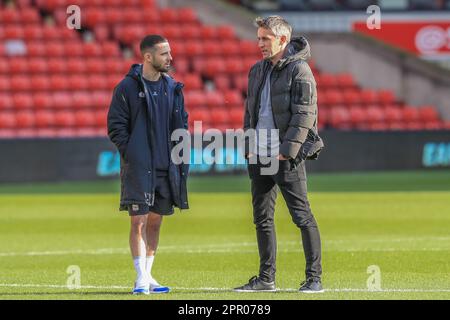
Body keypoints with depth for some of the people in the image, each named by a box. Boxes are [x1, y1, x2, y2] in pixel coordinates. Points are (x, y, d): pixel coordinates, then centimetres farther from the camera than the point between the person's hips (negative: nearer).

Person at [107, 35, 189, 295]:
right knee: (139, 221, -8)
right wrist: (130, 154, -12)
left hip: (166, 167, 5)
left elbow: (181, 123, 17)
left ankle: (147, 276, 18)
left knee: (155, 222, 10)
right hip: (138, 168, -5)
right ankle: (141, 279, -7)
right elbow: (116, 126, -5)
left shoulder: (173, 88, 10)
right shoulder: (127, 88, -6)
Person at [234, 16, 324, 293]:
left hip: (287, 157, -8)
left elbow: (304, 115, -14)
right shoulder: (258, 71, 15)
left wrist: (286, 151, -19)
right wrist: (248, 147, 10)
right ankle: (266, 279, 16)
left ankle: (314, 278, -3)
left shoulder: (299, 70, -8)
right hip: (259, 157, 8)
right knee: (262, 218, 9)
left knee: (302, 216, -5)